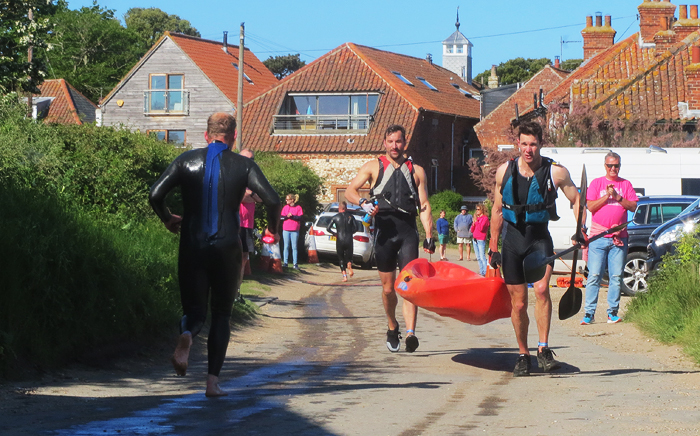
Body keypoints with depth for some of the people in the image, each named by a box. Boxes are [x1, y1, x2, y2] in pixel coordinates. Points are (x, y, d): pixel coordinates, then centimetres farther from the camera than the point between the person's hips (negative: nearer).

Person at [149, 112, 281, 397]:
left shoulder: (187, 160, 4)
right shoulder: (243, 165, 1)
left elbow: (155, 195, -4)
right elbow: (273, 200, -9)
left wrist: (167, 219, 15)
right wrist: (273, 228, 10)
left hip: (192, 248, 1)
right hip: (227, 248, -1)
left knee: (194, 310, 11)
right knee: (222, 314, 14)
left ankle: (186, 335, -27)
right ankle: (213, 380, 4)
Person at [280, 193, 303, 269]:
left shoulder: (298, 207, 1)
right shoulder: (285, 207, 10)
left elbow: (300, 218, -8)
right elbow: (281, 217, 3)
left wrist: (292, 216, -18)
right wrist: (287, 216, -15)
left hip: (295, 230, -3)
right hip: (286, 230, 3)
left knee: (294, 247, -1)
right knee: (286, 247, 4)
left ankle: (295, 264, -1)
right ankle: (285, 262, 7)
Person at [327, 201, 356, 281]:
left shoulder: (335, 217, 1)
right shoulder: (350, 216, 4)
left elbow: (328, 228, -3)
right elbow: (355, 228, -1)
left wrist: (334, 233, 13)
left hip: (340, 241, -1)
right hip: (349, 240, 1)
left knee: (341, 259, 10)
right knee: (348, 257, 11)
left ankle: (344, 275, -1)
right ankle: (349, 267, -23)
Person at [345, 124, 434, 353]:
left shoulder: (416, 170, 13)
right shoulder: (374, 167, 10)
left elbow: (424, 205, 11)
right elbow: (350, 191, 5)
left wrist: (429, 236, 1)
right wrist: (363, 203, -17)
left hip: (408, 232, 0)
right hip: (384, 231, 0)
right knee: (388, 287, 5)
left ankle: (410, 332, -22)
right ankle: (392, 328, 26)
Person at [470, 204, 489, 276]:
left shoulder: (485, 218, -6)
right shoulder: (477, 218, 14)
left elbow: (481, 228, -19)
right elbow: (471, 230, 14)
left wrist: (476, 221, -12)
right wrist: (473, 223, -2)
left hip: (481, 240, -8)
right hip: (475, 240, 8)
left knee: (482, 257, -13)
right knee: (478, 258, 11)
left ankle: (485, 273, -14)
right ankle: (481, 272, 16)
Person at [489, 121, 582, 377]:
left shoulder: (556, 172, -5)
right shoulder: (505, 172, 2)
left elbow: (576, 200, 7)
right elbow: (497, 209, 12)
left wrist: (580, 229, -8)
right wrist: (493, 247, 13)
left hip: (540, 237, -2)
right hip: (512, 238, 2)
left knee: (541, 289, -26)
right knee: (518, 303, 4)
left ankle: (544, 349, -19)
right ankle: (523, 355, 20)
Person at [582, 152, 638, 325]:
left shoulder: (626, 184, 13)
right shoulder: (596, 183, 9)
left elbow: (633, 207, 3)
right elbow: (590, 206, -1)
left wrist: (617, 197, -8)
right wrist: (607, 195, -11)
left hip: (619, 238, 2)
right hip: (598, 237, -2)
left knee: (616, 276, 0)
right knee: (594, 275, -6)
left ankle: (613, 312, 7)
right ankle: (589, 313, -4)